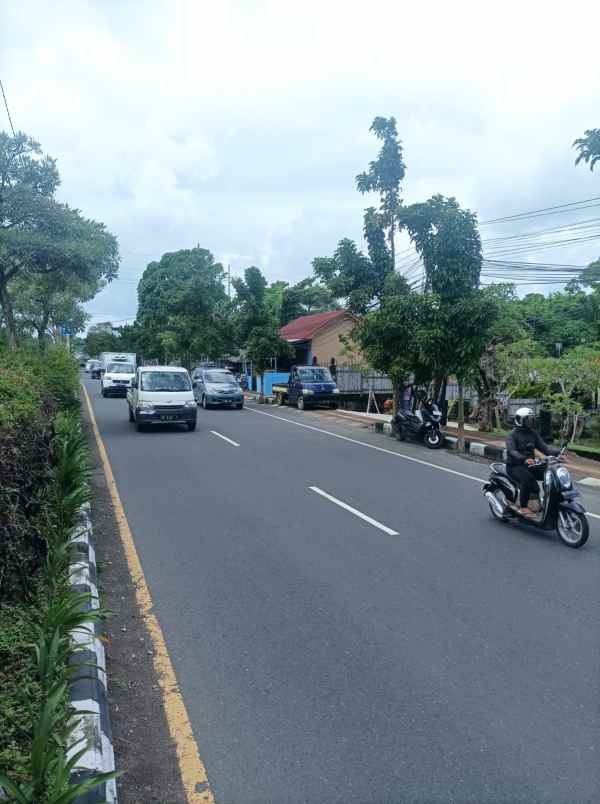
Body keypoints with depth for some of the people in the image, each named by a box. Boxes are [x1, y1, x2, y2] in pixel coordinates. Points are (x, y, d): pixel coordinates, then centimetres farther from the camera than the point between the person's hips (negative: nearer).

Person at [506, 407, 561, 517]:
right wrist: (524, 459, -42)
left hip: (530, 465, 7)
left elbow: (544, 447, 6)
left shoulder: (534, 433, 14)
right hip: (515, 466, -7)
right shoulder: (512, 435, -7)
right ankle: (523, 508, -26)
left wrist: (558, 453, -13)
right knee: (528, 479, -35)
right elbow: (511, 451, -23)